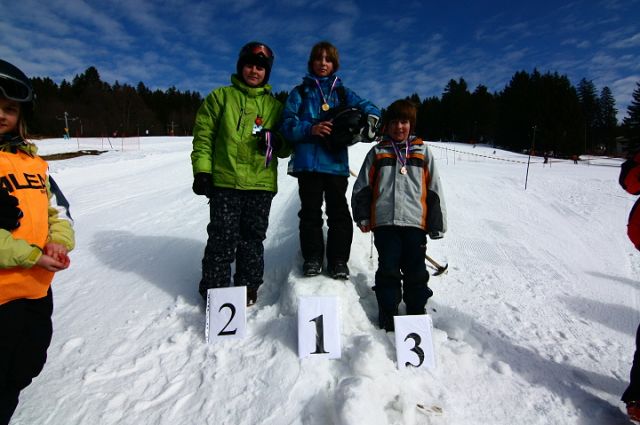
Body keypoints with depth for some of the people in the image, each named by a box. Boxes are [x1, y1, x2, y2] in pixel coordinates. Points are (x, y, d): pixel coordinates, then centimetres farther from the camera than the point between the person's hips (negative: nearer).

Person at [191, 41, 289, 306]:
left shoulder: (274, 106, 16)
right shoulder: (220, 97, 9)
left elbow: (287, 147, 17)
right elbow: (203, 137, 6)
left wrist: (277, 143, -6)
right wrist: (202, 171, -5)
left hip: (261, 184, 2)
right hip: (225, 181, -2)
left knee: (253, 239, 7)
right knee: (223, 238, -3)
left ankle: (248, 287, 21)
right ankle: (214, 289, 13)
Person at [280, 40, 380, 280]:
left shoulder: (343, 93, 17)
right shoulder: (300, 92, 12)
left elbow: (368, 108, 13)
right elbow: (287, 124, 2)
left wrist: (370, 120, -11)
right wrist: (311, 128, -16)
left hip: (336, 161, 1)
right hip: (307, 161, -1)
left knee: (338, 212, -2)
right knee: (310, 211, 3)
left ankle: (338, 260, 7)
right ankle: (312, 258, 14)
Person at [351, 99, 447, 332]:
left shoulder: (422, 151, 12)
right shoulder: (378, 152, 12)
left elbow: (434, 189, 9)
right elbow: (362, 188, 10)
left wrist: (437, 223, 5)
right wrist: (362, 217, 2)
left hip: (415, 221, 1)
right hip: (384, 221, 0)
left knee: (416, 271, 4)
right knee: (388, 269, 1)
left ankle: (417, 311, 20)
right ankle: (387, 313, 13)